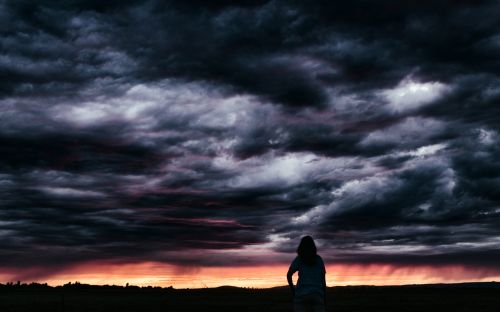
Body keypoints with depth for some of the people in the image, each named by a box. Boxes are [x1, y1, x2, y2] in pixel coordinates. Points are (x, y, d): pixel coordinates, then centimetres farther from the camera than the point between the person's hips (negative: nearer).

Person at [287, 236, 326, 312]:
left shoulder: (298, 259, 6)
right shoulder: (319, 259, 12)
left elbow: (289, 275, -2)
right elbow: (323, 279, 10)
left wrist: (292, 289, 10)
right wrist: (324, 296, 14)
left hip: (302, 292, -1)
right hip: (317, 293, 2)